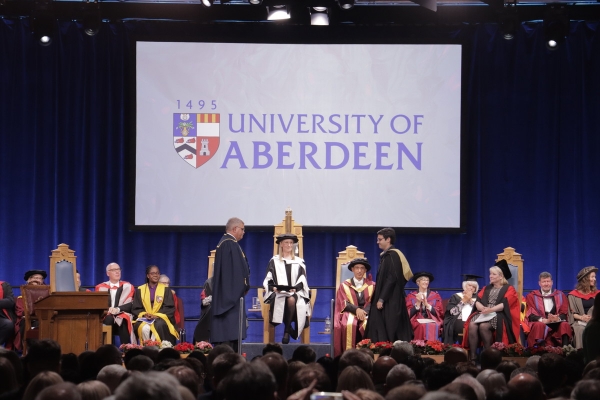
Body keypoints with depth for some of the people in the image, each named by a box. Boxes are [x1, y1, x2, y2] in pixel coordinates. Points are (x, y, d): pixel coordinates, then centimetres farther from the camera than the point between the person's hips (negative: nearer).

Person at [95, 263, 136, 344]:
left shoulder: (128, 287, 16)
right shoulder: (100, 288, 17)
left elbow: (131, 304, 3)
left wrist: (118, 309, -16)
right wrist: (107, 310, -17)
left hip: (123, 317, 0)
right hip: (105, 318, 0)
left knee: (124, 322, -37)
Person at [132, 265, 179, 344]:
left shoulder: (165, 289, 9)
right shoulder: (140, 290, 12)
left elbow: (170, 308, 1)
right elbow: (135, 309, 9)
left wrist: (157, 315, -14)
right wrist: (144, 314, -12)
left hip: (160, 318, -1)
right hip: (144, 319, 1)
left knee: (159, 325, -37)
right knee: (145, 328, -35)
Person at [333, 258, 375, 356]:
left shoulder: (371, 285, 14)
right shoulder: (344, 285, 12)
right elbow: (344, 303, 2)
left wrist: (364, 312, -18)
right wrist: (357, 309, -18)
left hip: (366, 313, 0)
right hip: (350, 312, 0)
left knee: (368, 325, -35)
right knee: (349, 325, -36)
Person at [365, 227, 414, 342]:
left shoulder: (392, 255, -13)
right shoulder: (386, 255, 16)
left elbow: (391, 278, -20)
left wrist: (381, 299, -21)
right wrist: (380, 297, 17)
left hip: (390, 301, -10)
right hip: (389, 300, 10)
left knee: (388, 332, -9)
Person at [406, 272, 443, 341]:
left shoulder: (435, 295, 14)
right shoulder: (411, 296, 12)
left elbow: (440, 313, 3)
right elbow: (409, 314, 1)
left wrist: (427, 304, -10)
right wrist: (418, 303, -13)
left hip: (432, 324, 1)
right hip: (416, 324, -1)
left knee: (431, 327, -34)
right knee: (421, 327, -35)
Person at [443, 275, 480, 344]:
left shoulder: (476, 298, 20)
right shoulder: (456, 297, 12)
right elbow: (452, 312, -4)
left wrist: (471, 300, 1)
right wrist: (464, 301, -3)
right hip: (457, 322, -3)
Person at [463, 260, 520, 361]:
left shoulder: (509, 289, 7)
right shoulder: (486, 289, 24)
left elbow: (505, 304, -9)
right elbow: (478, 301, 10)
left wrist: (491, 309, -22)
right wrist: (483, 308, -13)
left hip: (499, 315, -5)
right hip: (484, 314, 5)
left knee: (483, 326, -36)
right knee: (472, 325, -29)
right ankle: (472, 355, -33)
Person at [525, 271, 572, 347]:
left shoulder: (560, 295, 16)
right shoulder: (532, 296, 11)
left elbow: (564, 312, 5)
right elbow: (531, 314, -1)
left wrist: (557, 318, -20)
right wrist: (544, 320, -21)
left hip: (556, 324, 2)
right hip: (539, 322, -2)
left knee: (565, 325, -30)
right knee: (539, 326, -36)